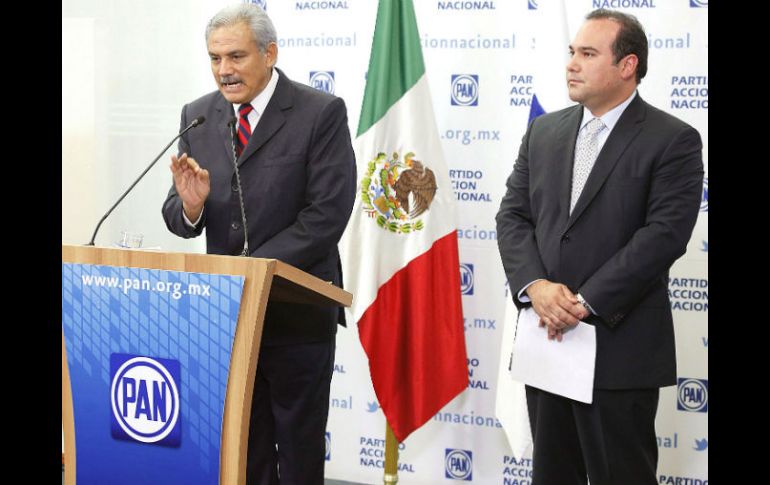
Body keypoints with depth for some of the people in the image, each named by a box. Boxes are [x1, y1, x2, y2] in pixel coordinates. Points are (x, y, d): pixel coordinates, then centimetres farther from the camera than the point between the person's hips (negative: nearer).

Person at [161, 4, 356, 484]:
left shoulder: (322, 113, -8)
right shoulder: (198, 116, 7)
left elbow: (326, 215, -15)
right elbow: (179, 219, 8)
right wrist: (190, 205, -16)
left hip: (297, 313, -4)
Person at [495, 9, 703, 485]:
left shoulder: (673, 140, -5)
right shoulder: (544, 132, 12)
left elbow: (666, 233, -15)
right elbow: (513, 215, 7)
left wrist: (585, 302, -18)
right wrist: (535, 285, -11)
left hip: (620, 348, -5)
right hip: (546, 338, 5)